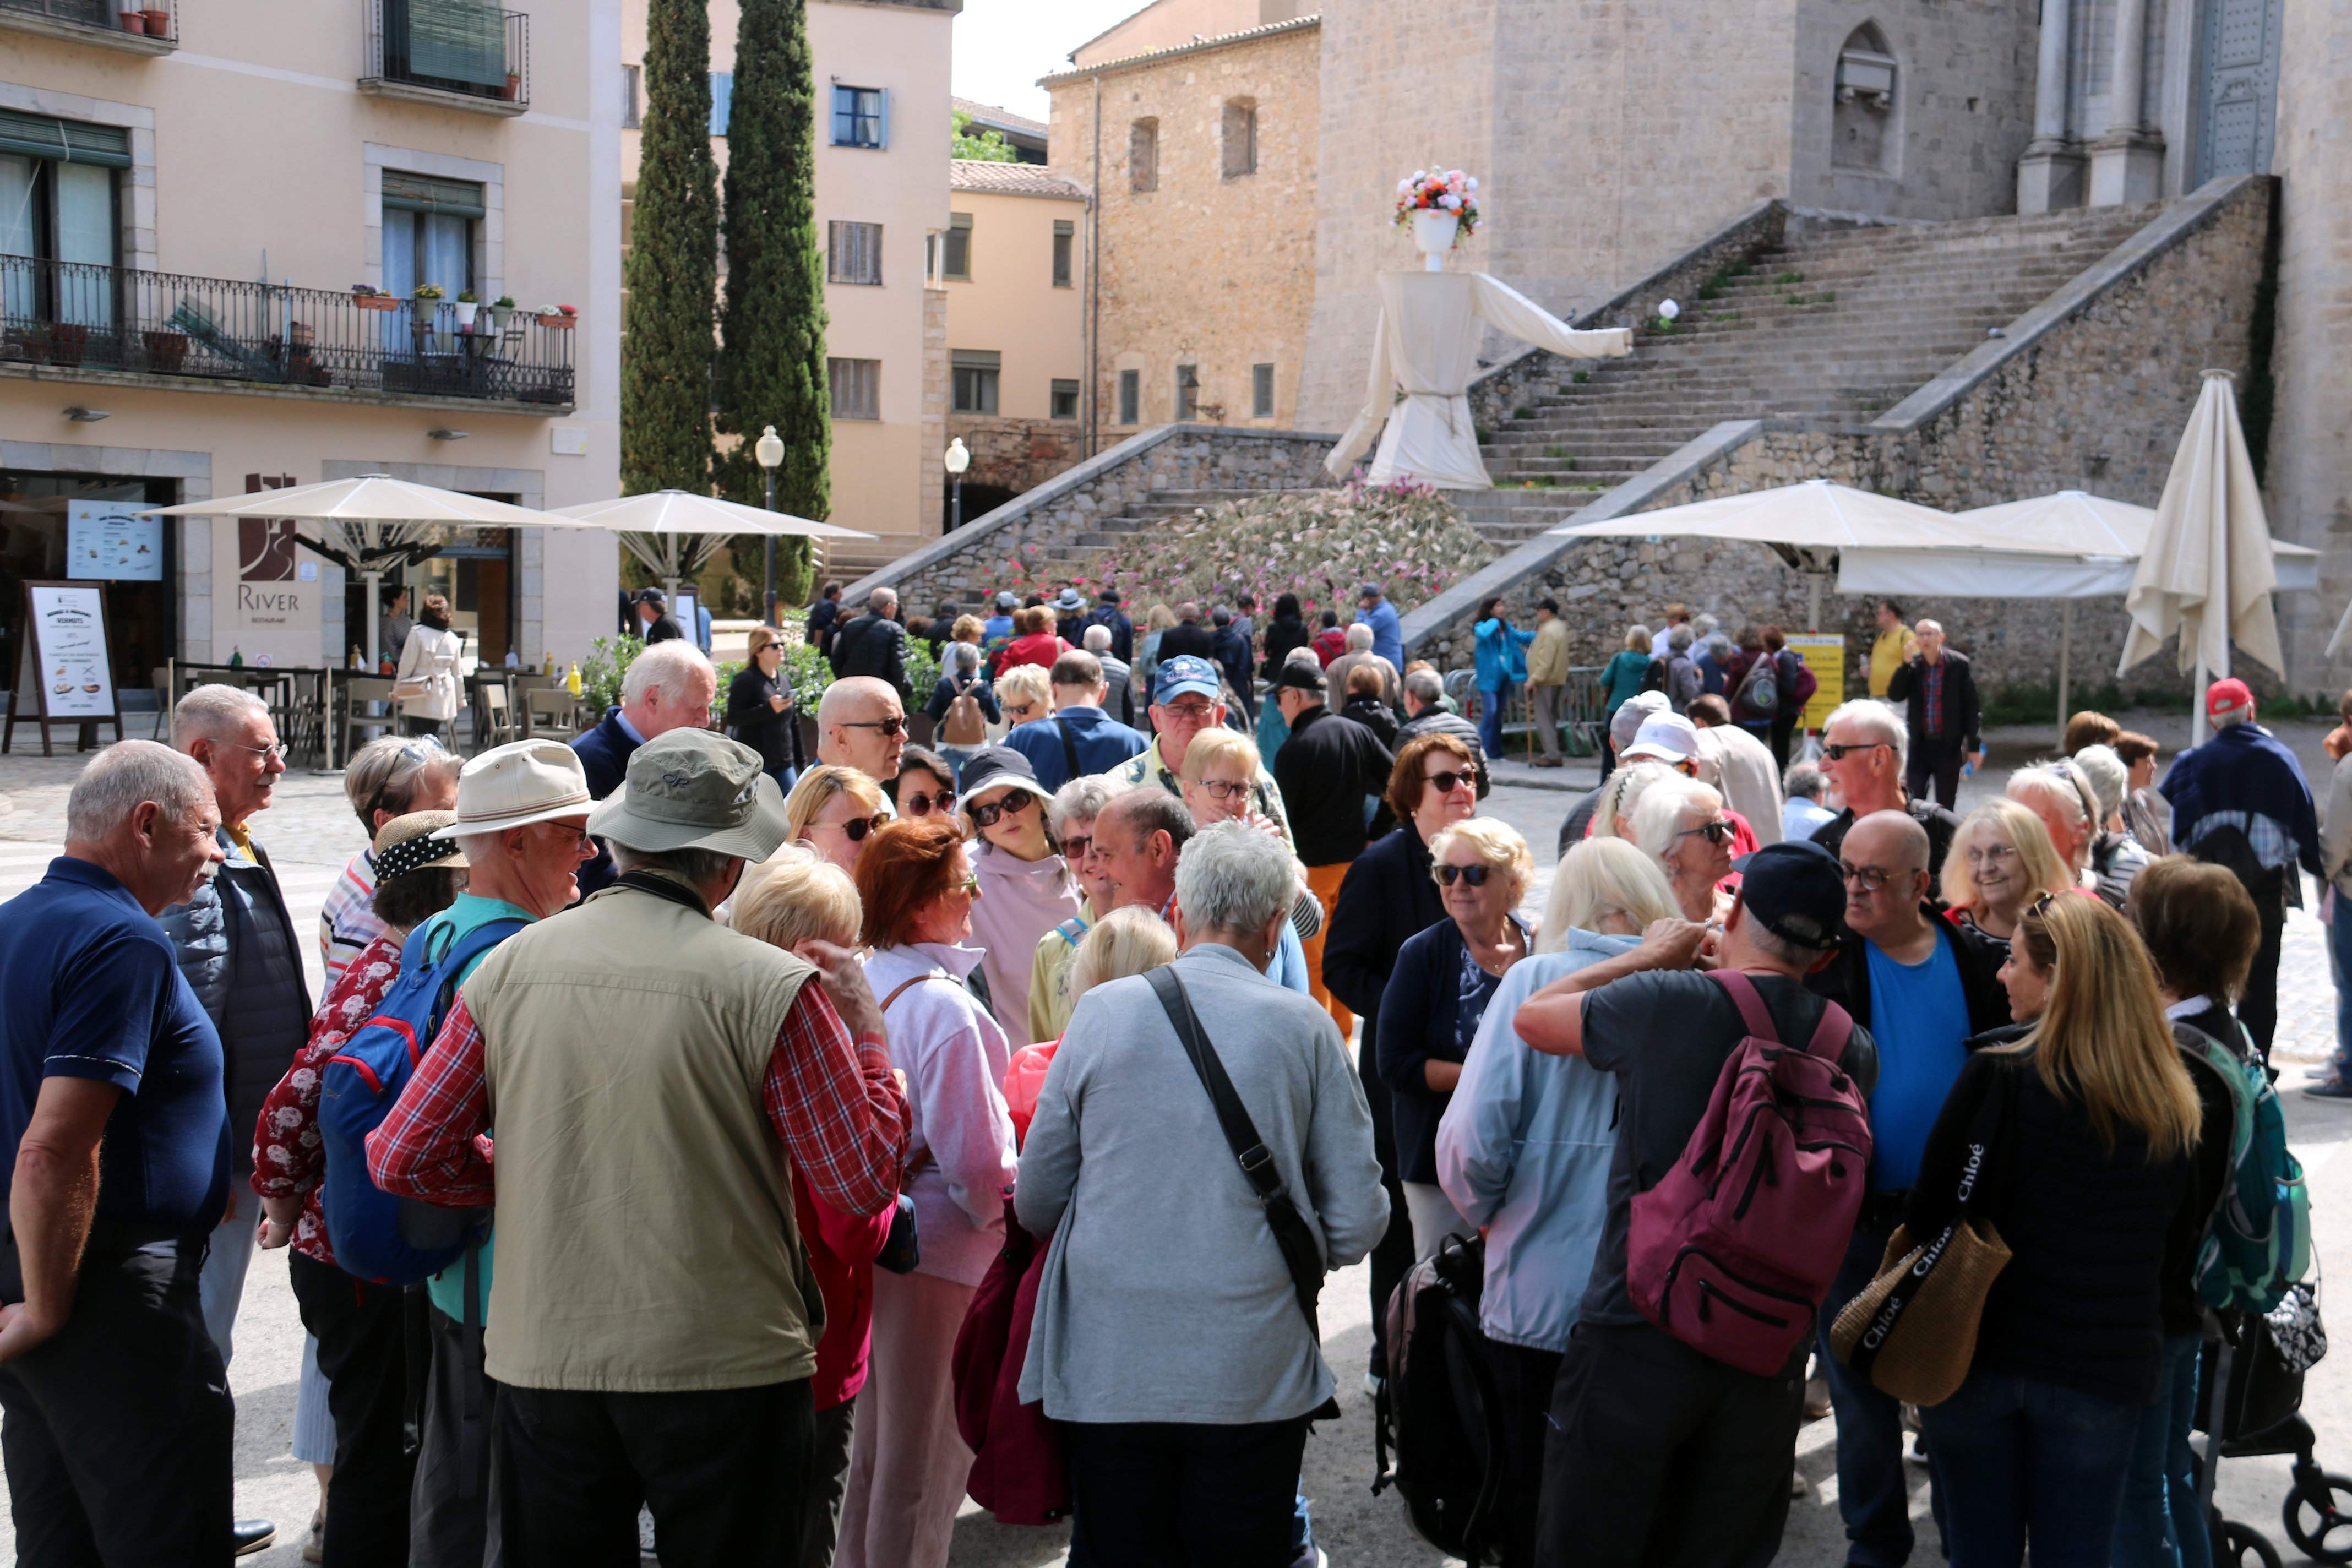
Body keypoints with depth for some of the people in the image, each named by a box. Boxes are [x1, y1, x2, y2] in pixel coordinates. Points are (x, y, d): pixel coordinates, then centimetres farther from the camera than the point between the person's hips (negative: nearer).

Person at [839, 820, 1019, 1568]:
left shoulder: (864, 985, 1)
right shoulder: (944, 1006, -22)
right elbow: (970, 1155, -21)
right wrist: (1002, 1211, -4)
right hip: (942, 1251, -8)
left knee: (880, 1438, 22)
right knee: (927, 1456, 6)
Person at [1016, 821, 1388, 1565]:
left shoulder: (1102, 1010, -2)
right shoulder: (1304, 1027, -3)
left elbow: (1036, 1201, 5)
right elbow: (1356, 1224, -2)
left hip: (1109, 1371, 1)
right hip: (1253, 1375, 0)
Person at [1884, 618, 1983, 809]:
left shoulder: (1959, 664, -5)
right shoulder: (1912, 665, 3)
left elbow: (1971, 707, -4)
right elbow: (1894, 695, -7)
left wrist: (1974, 746, -6)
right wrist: (1906, 664, -16)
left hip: (1949, 747, -2)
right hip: (1919, 745, 2)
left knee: (1945, 807, 7)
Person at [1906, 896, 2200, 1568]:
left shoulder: (1996, 1076, -13)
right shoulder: (2173, 1107, -2)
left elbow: (1930, 1212, -9)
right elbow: (2171, 1238, 7)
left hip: (1975, 1353, -2)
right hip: (2104, 1368, 2)